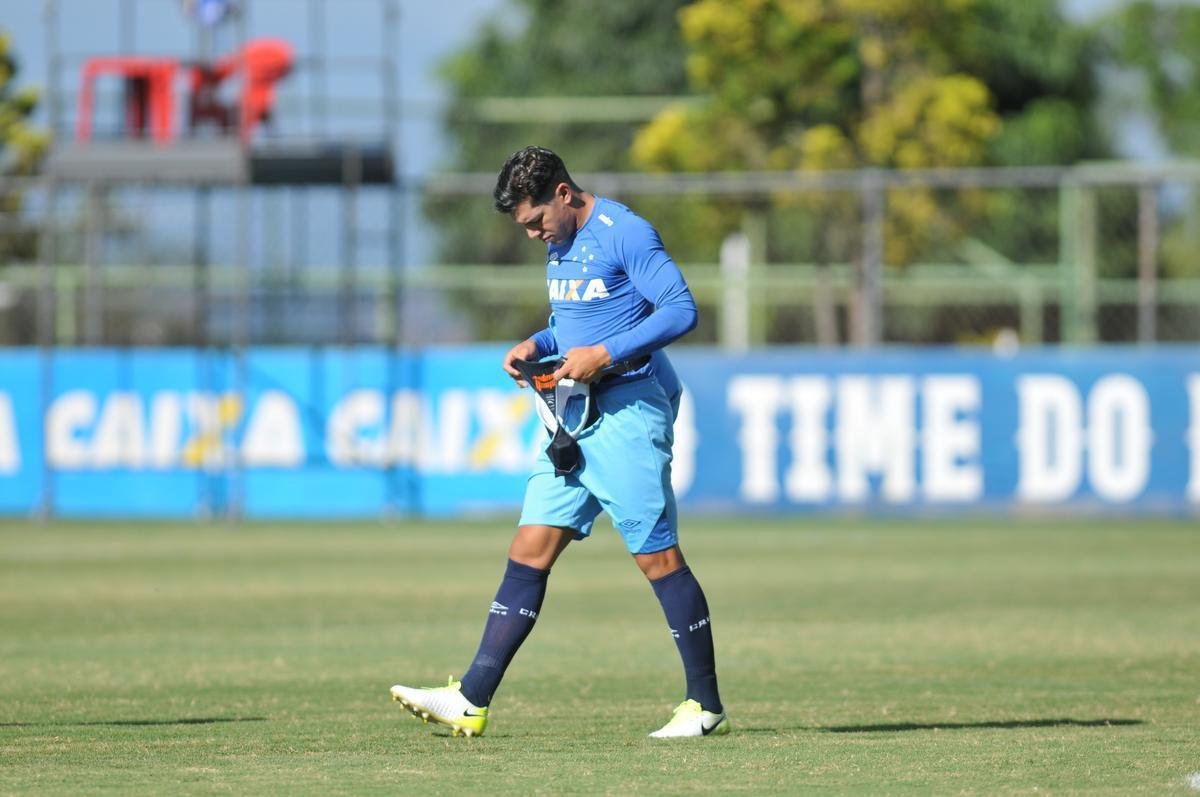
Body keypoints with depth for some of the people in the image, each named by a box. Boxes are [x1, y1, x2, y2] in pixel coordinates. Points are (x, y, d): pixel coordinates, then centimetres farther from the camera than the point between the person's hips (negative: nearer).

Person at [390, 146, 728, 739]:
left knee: (657, 556, -5)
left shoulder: (624, 234, -12)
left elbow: (681, 310, -18)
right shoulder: (561, 244, 16)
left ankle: (706, 706, 5)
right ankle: (472, 700, -2)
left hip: (628, 412, -9)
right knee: (529, 551, 2)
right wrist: (536, 346, 7)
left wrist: (605, 355, -22)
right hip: (573, 418, 9)